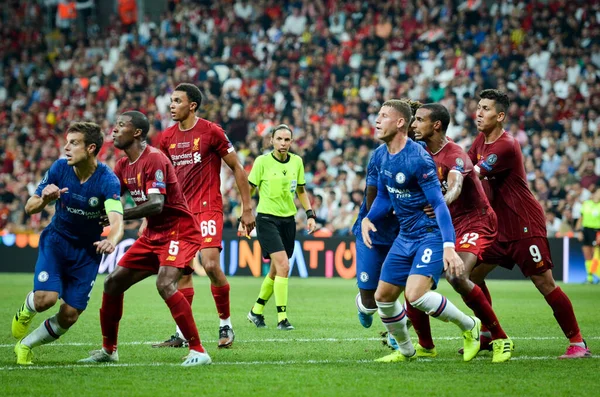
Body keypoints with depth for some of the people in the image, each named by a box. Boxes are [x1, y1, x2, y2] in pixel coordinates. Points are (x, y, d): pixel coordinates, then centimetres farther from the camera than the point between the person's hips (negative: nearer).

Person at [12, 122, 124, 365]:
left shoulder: (108, 181, -22)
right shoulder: (59, 168, -14)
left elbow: (117, 222, -36)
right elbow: (29, 208, -7)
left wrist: (111, 241, -59)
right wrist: (44, 199, -31)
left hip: (88, 251, 0)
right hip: (57, 239, 0)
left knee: (69, 316, -4)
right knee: (46, 298, -23)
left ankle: (25, 345, 23)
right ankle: (26, 311, 15)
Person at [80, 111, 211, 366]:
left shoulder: (154, 159, -18)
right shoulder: (123, 165, 8)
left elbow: (156, 204, -28)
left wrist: (118, 216, -28)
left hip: (179, 232, -9)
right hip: (152, 235, 9)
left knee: (165, 285, -29)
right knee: (113, 283, 6)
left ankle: (198, 351, -23)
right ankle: (108, 350, 21)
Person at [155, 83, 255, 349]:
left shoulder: (211, 131, -7)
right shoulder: (167, 137, 8)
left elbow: (237, 168, -3)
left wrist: (247, 208, -5)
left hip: (208, 207, -6)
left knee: (210, 265, -18)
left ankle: (226, 324, -1)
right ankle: (182, 334, 10)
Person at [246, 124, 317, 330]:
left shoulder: (297, 162, 4)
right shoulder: (262, 161, -8)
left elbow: (301, 191, 17)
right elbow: (249, 190, -2)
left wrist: (310, 214, 7)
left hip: (288, 220, 5)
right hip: (267, 218, -5)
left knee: (276, 271, 11)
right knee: (283, 265, -18)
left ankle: (257, 310, 31)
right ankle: (282, 318, -13)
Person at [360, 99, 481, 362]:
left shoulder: (417, 158, -21)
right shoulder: (385, 157, 5)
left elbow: (438, 203, -23)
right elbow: (384, 197, 18)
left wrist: (449, 246, -31)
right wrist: (367, 219, -1)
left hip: (431, 234, -9)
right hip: (405, 237, 9)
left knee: (415, 294, -25)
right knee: (383, 297, 8)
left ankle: (469, 326, -2)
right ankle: (405, 351, 29)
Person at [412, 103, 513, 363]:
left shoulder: (455, 156, -22)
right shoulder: (423, 153, 3)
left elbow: (454, 188, -41)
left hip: (476, 223, -8)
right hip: (446, 225, 8)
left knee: (458, 278, -29)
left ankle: (500, 339, -15)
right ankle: (425, 345, 15)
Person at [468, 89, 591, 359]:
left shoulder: (506, 146, -20)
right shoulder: (481, 141, 8)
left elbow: (472, 176, -25)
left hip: (525, 225, -9)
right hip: (500, 226, 9)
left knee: (544, 283, -9)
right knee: (472, 273, 4)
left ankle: (578, 343, -3)